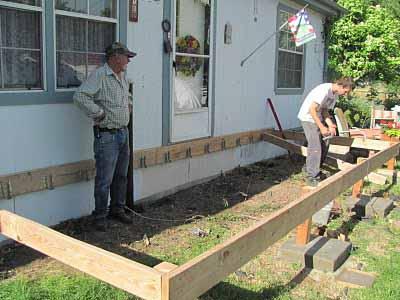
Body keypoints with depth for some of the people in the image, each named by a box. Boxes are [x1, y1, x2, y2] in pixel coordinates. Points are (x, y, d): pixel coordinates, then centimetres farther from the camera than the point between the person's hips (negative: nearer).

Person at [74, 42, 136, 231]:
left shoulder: (123, 76, 14)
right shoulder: (99, 75, -14)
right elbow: (80, 96, -26)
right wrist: (99, 114, -21)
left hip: (123, 133, 9)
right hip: (106, 135, -8)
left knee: (121, 176, 16)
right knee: (104, 179, -2)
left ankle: (117, 210, 30)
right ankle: (100, 216, 12)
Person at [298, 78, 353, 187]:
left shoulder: (335, 94, 4)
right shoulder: (324, 90, -25)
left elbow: (324, 110, 8)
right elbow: (312, 110, -26)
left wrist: (330, 125, -8)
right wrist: (321, 127, -26)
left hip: (318, 117, 9)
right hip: (308, 117, -9)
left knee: (324, 144, 10)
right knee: (315, 147, -12)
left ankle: (311, 169, 25)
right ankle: (312, 178, -5)